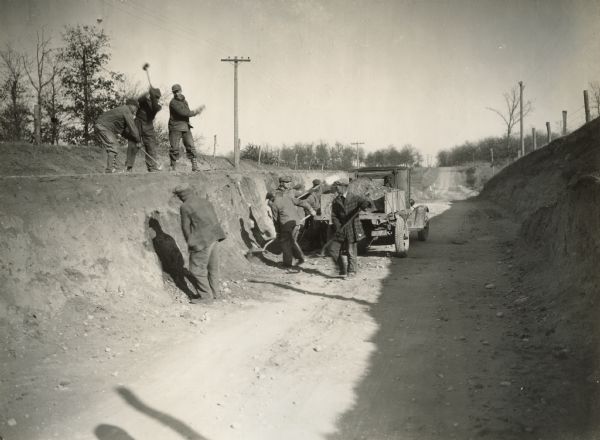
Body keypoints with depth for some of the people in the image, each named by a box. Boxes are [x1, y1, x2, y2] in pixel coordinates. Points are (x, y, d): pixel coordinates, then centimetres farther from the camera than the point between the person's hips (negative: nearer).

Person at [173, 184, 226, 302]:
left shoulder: (185, 207, -10)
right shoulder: (205, 202, 11)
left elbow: (186, 227, -6)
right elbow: (214, 220, 14)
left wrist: (190, 243, 8)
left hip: (203, 241, -8)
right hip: (214, 237, 8)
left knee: (197, 268, 5)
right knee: (212, 266, 19)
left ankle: (206, 295, 9)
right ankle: (215, 291, 29)